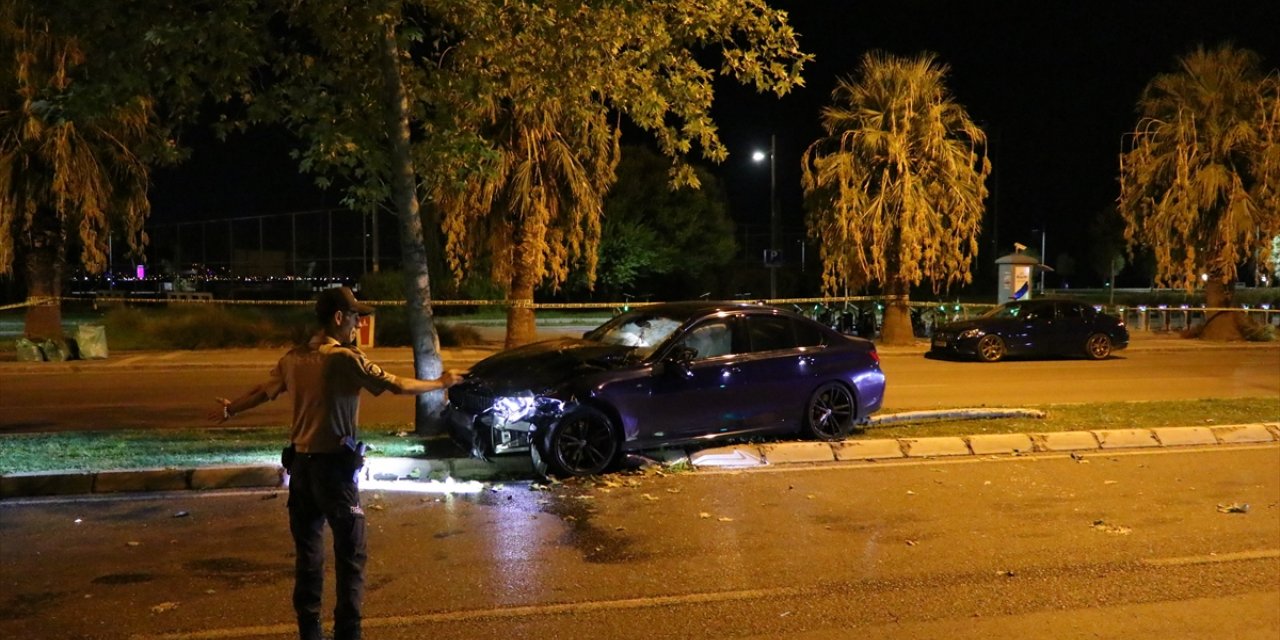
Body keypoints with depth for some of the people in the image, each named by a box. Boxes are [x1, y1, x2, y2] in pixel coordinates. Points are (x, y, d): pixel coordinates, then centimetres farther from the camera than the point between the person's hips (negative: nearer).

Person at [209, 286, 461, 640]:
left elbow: (262, 392, 20)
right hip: (334, 467, -7)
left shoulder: (294, 359, 6)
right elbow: (397, 386, -11)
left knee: (307, 553, 15)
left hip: (301, 465, 7)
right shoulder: (345, 359, -14)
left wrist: (229, 410, 40)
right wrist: (441, 383, 4)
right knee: (350, 556, 2)